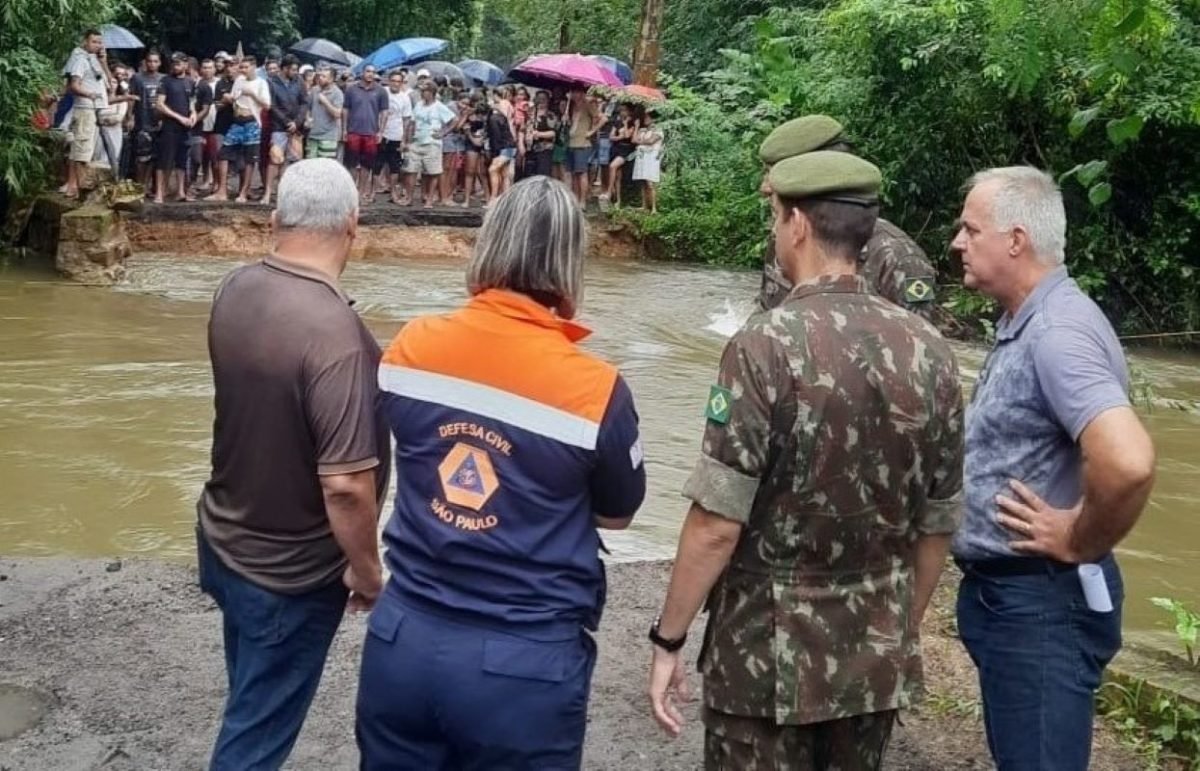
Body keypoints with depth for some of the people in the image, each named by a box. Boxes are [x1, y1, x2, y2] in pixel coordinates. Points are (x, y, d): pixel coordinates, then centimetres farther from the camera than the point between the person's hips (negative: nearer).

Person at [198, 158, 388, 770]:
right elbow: (346, 485, -30)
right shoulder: (332, 329, -30)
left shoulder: (235, 290, -7)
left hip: (223, 540, 7)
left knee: (252, 705, 27)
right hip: (290, 572, -7)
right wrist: (366, 568, -14)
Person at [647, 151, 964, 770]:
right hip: (877, 654, 5)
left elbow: (717, 522, -19)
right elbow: (939, 522, 6)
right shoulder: (928, 348, -2)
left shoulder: (766, 345, -17)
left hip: (769, 651, -5)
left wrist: (668, 639, -8)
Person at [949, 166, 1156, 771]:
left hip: (1041, 602, -10)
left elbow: (1127, 463, -38)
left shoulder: (1057, 331, -23)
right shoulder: (1023, 323, 9)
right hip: (1000, 589, 10)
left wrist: (1080, 545, -21)